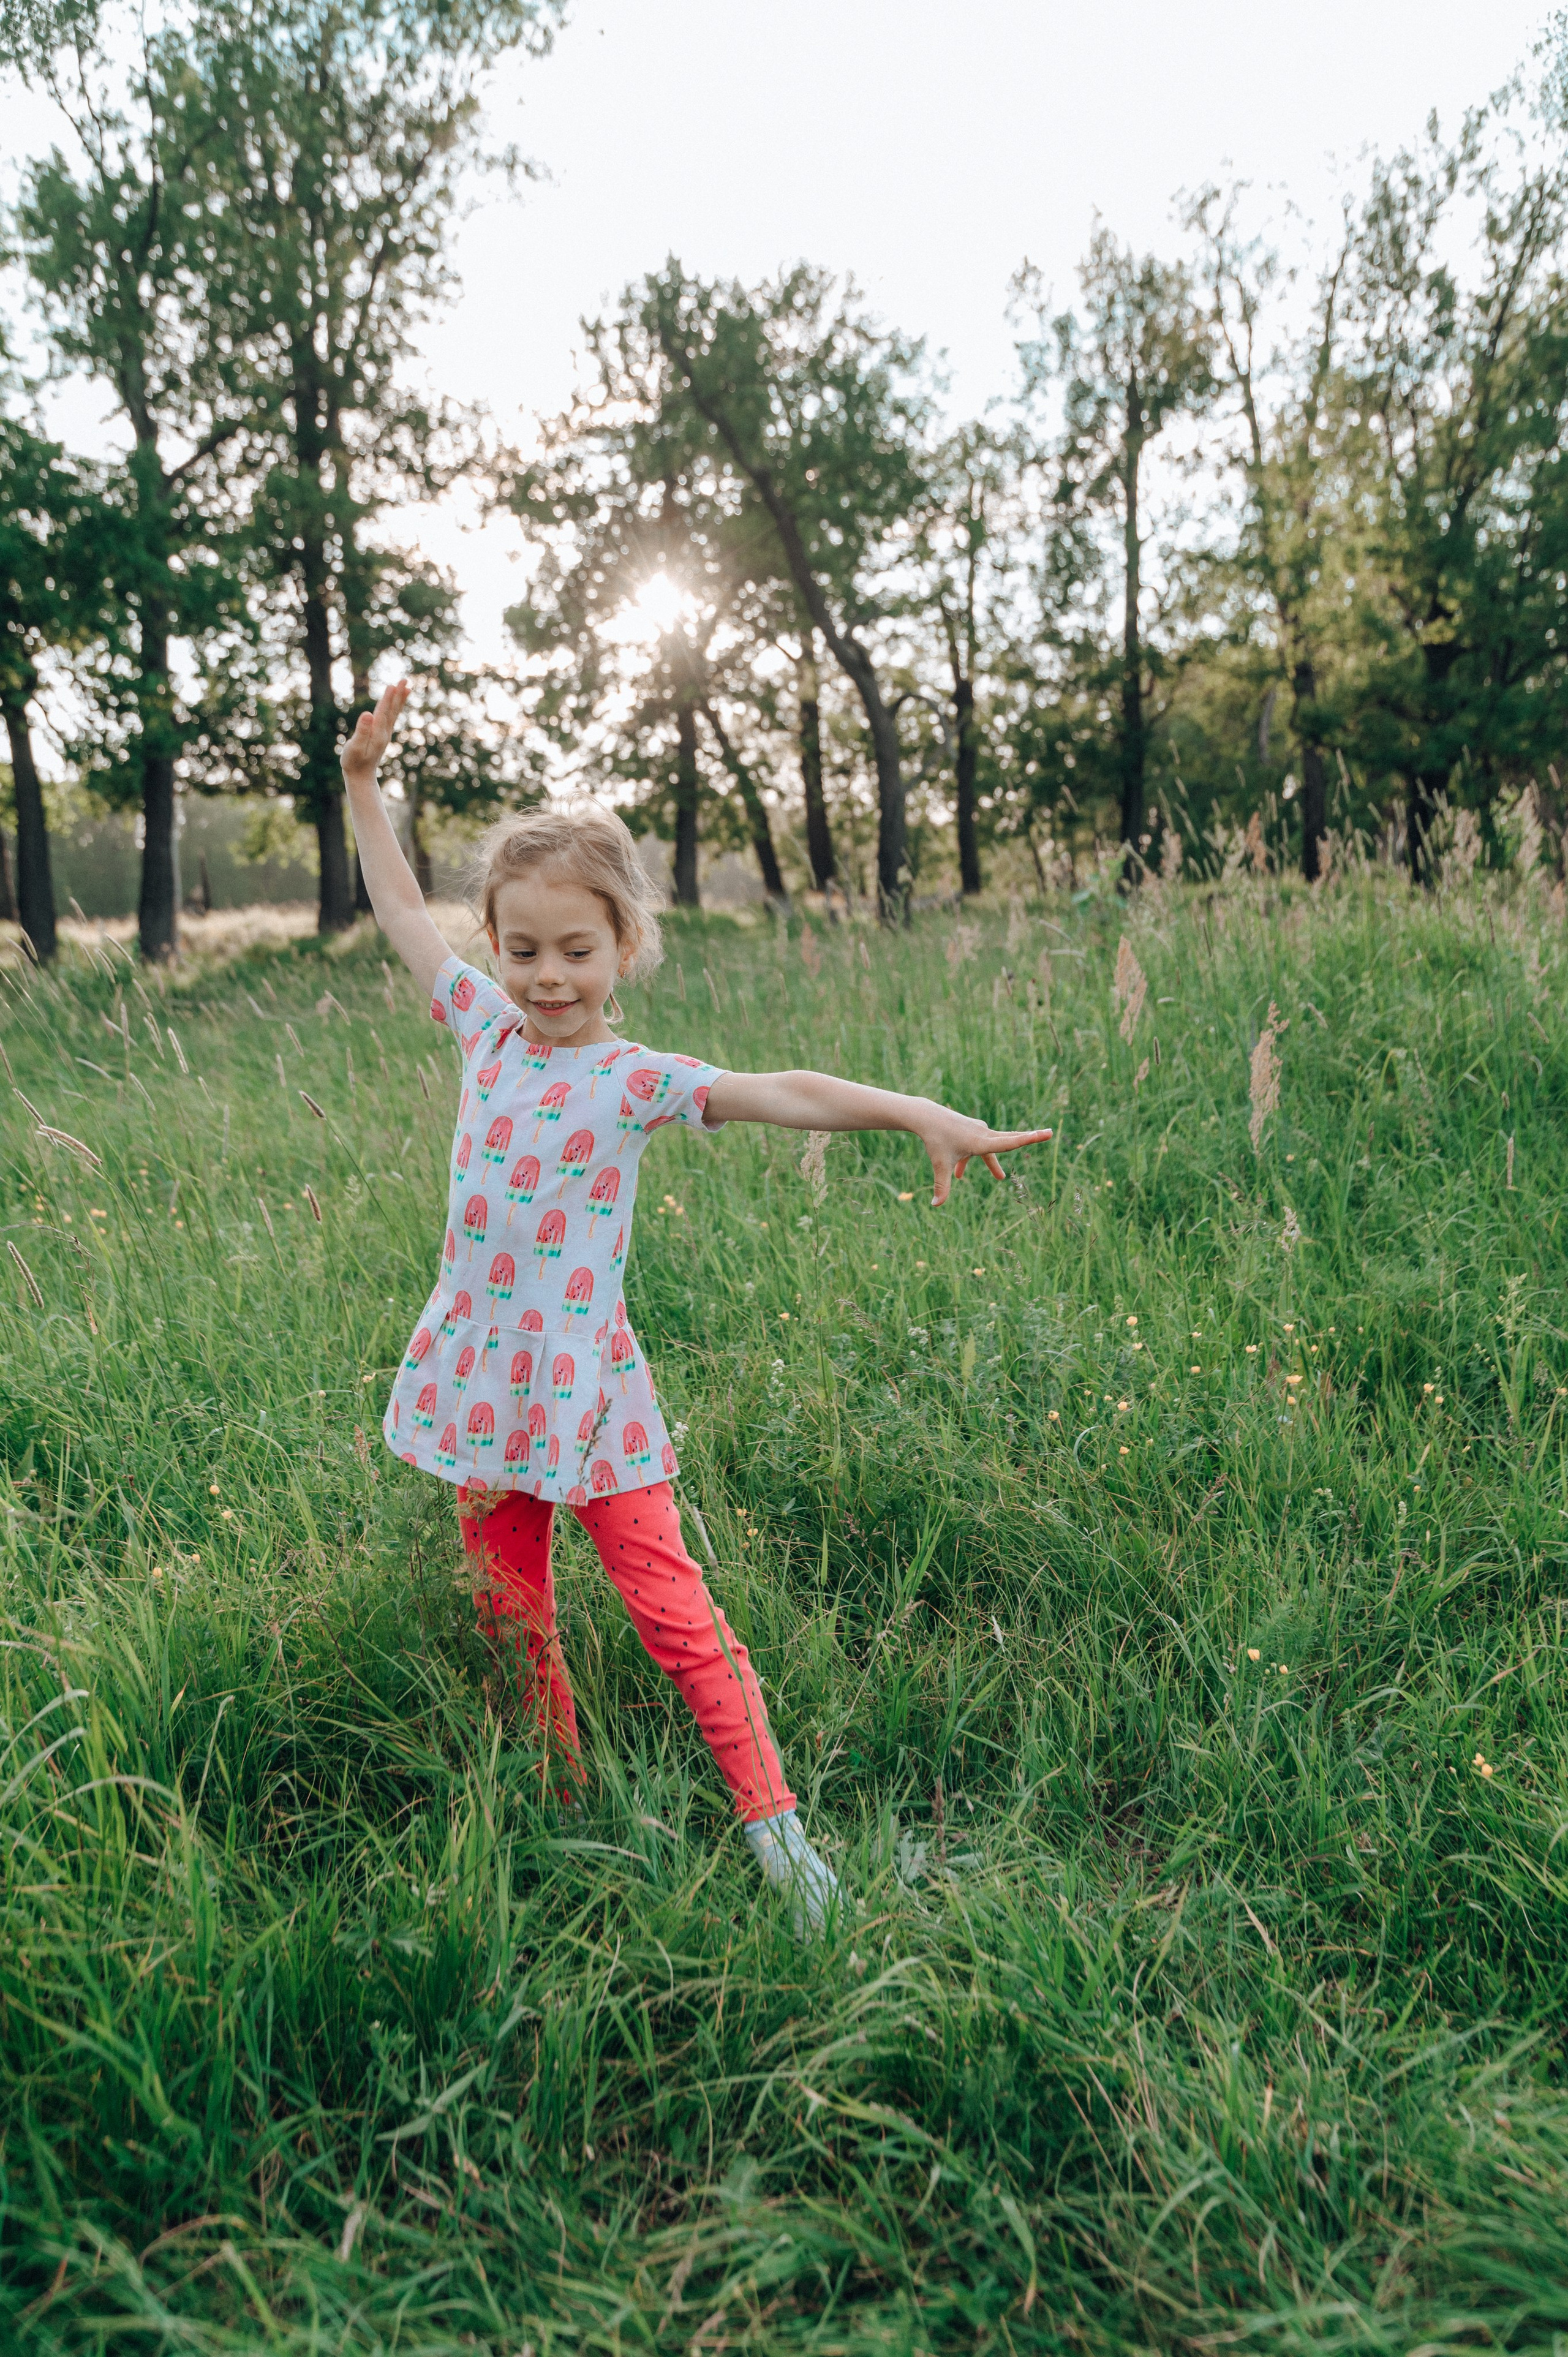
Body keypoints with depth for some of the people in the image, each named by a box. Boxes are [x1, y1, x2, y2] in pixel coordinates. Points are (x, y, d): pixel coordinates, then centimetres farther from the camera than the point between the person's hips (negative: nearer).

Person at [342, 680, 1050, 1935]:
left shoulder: (636, 1080, -10)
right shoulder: (487, 1028, 3)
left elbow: (786, 1094, -24)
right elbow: (404, 913, 16)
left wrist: (922, 1112, -37)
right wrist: (364, 782, 18)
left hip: (587, 1382, -5)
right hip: (481, 1376, 5)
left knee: (675, 1610, -1)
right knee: (513, 1619, 15)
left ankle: (776, 1825, 12)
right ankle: (566, 1809, 33)